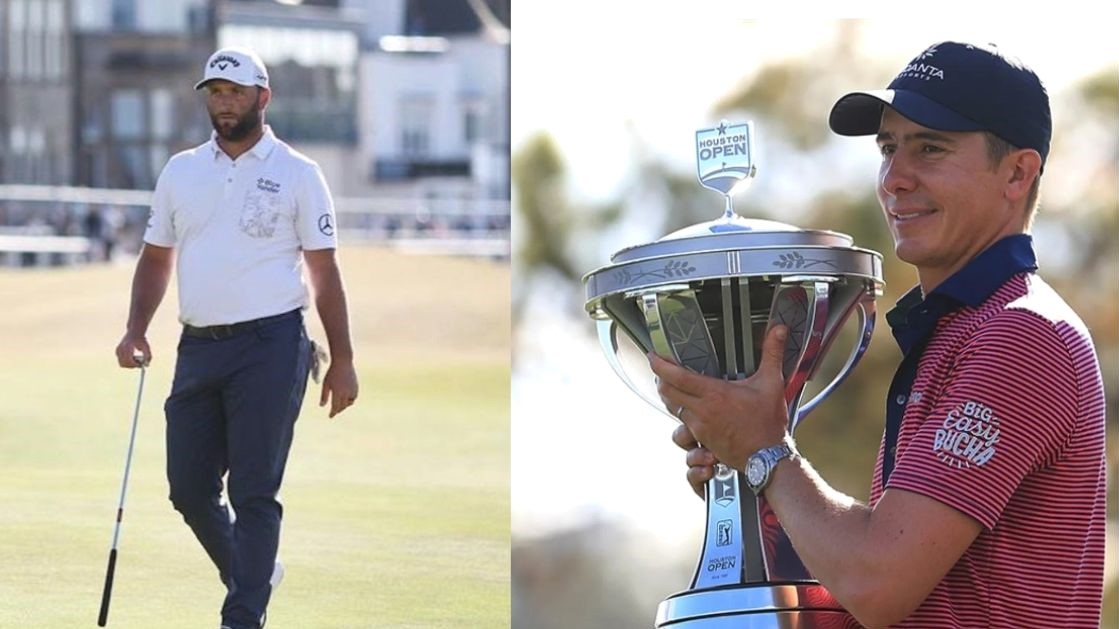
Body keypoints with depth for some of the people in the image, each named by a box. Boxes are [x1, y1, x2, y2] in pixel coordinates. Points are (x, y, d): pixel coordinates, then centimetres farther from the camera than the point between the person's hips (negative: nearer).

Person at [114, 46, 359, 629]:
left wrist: (342, 361, -2)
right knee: (189, 488, 6)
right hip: (197, 346, 5)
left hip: (270, 346, -5)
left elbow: (325, 272, 1)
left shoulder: (297, 174, 1)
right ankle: (255, 574, 29)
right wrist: (135, 330, 2)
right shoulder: (180, 171, 13)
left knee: (254, 492, -7)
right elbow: (156, 257, 18)